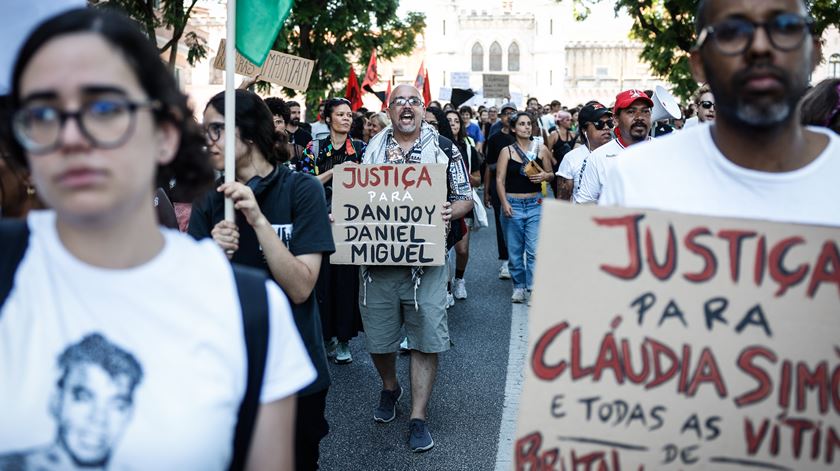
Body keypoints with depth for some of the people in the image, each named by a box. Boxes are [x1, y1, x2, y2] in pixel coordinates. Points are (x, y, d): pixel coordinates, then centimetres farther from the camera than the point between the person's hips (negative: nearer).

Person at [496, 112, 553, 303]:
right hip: (512, 204, 0)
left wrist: (544, 176, -9)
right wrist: (504, 203, -12)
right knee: (515, 250, 7)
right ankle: (519, 287, 21)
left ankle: (533, 289, -3)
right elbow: (500, 180, -1)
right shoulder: (507, 151, 2)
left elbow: (551, 174, 14)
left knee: (534, 250, -9)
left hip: (535, 204, 0)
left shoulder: (541, 149, 5)